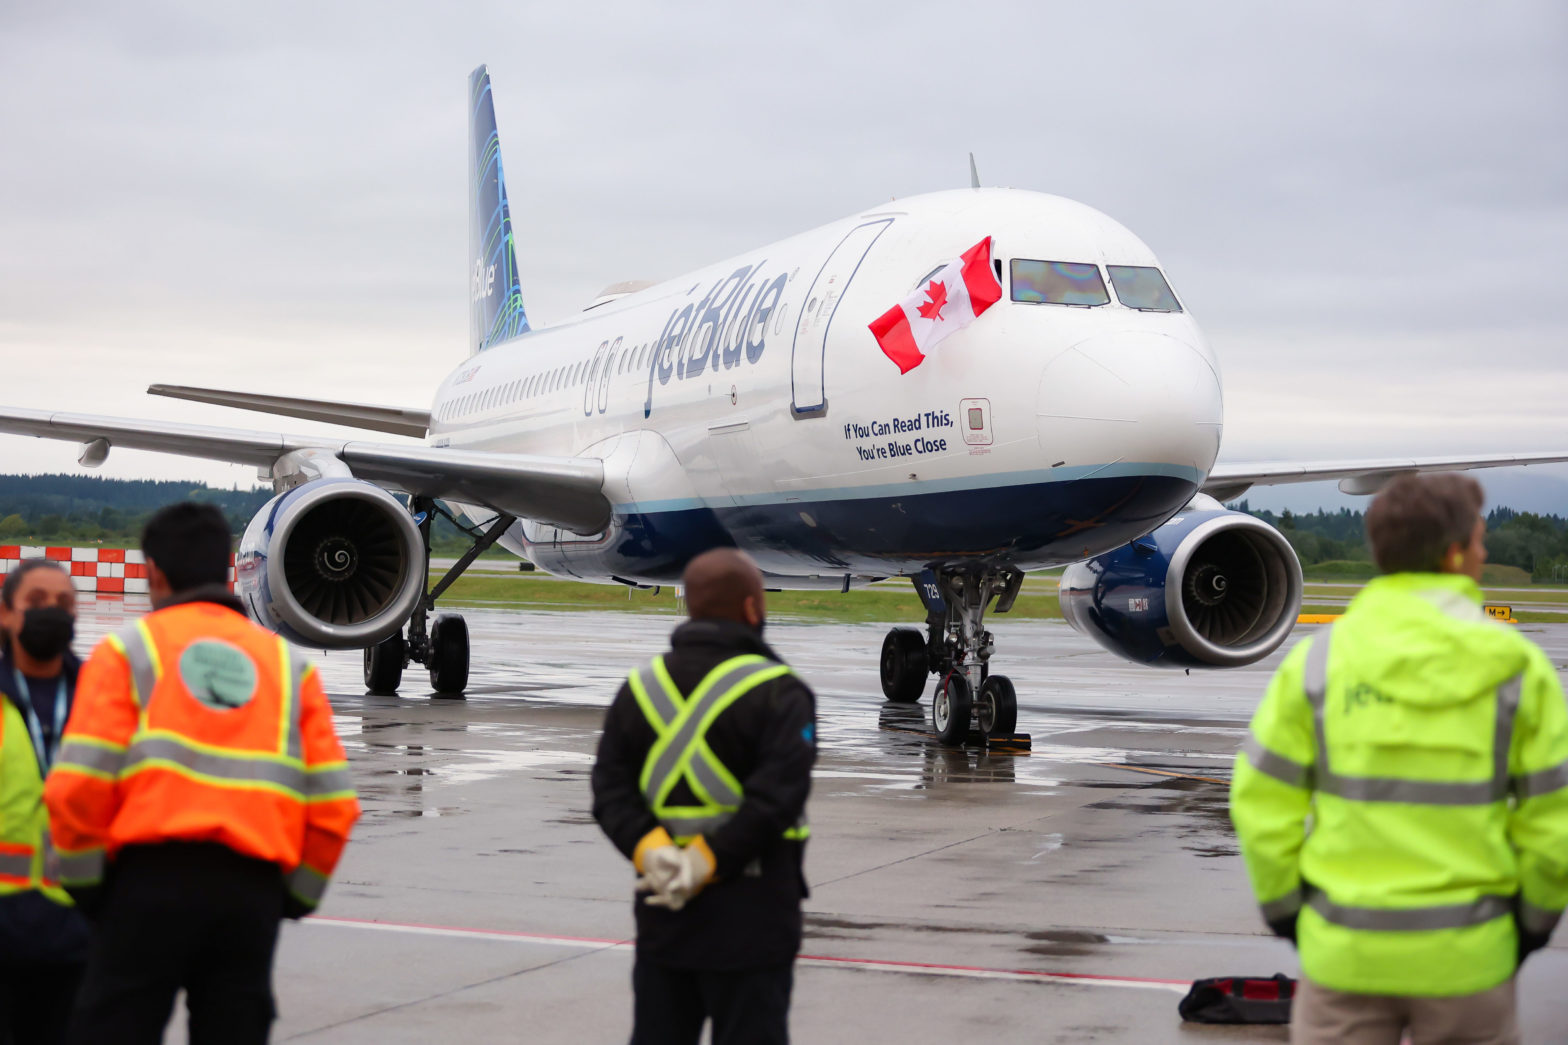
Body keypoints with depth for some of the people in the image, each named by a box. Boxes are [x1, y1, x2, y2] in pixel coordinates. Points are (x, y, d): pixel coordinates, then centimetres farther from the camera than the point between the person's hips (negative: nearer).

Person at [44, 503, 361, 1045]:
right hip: (253, 896, 3)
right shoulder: (289, 663, 16)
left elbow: (77, 786, -6)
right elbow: (334, 805, 8)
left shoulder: (126, 650, 7)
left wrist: (85, 884, 7)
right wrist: (296, 895, 19)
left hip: (151, 884, -3)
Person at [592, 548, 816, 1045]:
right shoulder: (777, 692, -9)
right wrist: (708, 861, -20)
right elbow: (776, 794, -20)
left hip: (662, 915, 5)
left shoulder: (641, 688, 9)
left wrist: (649, 849, -12)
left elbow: (611, 788, 0)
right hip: (749, 919, -5)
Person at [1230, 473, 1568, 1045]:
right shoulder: (1517, 668, -8)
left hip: (1345, 950, 0)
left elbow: (1263, 804, -4)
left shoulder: (1317, 660, -7)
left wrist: (1283, 909, 10)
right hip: (1466, 954, 0)